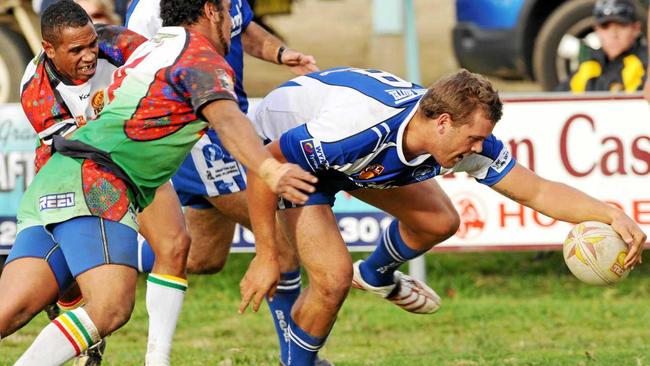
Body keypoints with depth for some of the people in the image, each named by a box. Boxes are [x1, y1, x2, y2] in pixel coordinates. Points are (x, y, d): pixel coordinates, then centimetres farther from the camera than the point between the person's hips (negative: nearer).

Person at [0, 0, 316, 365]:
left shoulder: (148, 49, 26)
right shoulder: (203, 58, -1)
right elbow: (226, 120, -21)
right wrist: (270, 171, -38)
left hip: (51, 185, 8)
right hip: (91, 185, -8)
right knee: (110, 309, -19)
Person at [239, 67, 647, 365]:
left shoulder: (466, 137, -24)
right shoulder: (361, 126, -44)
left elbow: (537, 191, -17)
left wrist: (612, 214, -32)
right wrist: (266, 257, -30)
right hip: (285, 143, -7)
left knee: (439, 222, 10)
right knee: (334, 277, -19)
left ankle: (376, 274, 42)